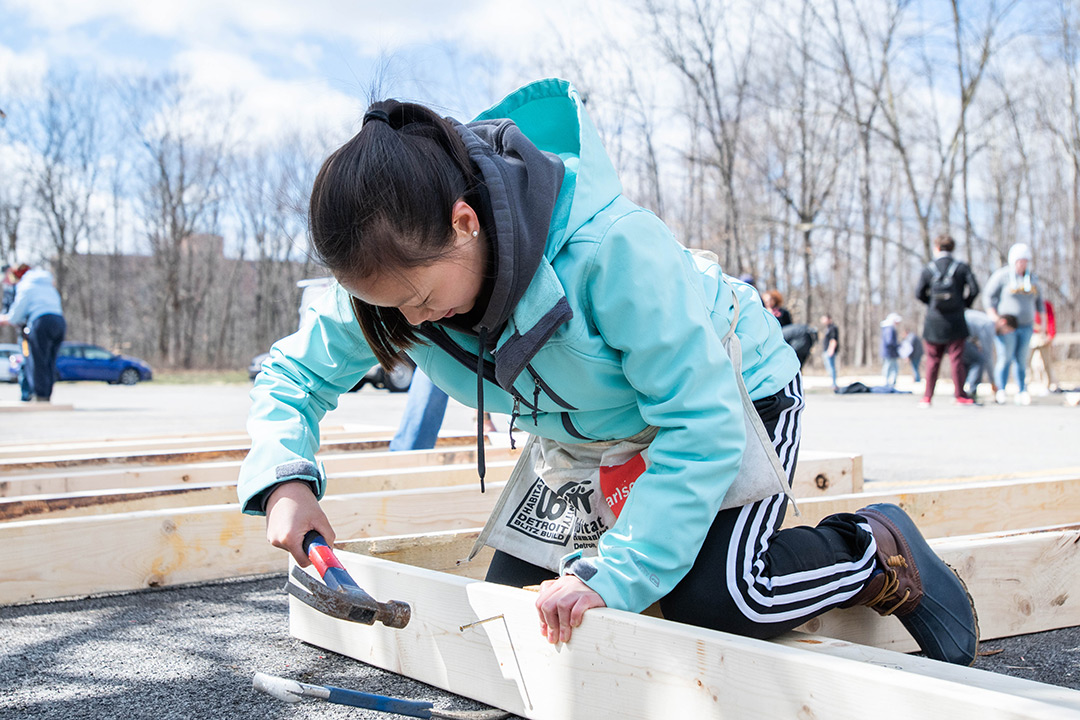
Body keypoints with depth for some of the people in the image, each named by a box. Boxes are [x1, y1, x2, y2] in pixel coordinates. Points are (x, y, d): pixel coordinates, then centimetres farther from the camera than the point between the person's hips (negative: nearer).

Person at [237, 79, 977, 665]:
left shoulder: (611, 249, -42)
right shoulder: (394, 269, -23)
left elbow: (702, 427, -37)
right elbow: (293, 372, -9)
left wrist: (612, 577, -39)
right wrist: (283, 479, -30)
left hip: (728, 394, -6)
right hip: (585, 434, 6)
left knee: (714, 598, -25)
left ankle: (878, 548, 4)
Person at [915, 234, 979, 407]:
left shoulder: (928, 268, 0)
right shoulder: (961, 267, -1)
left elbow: (919, 293, -1)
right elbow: (974, 289, -7)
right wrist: (965, 303, 9)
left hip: (934, 321, 1)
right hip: (955, 321, -1)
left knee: (932, 361, 7)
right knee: (956, 359, 3)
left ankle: (927, 397, 7)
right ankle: (959, 395, 3)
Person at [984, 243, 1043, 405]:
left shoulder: (1032, 279, 11)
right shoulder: (1002, 276, -6)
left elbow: (1038, 300, 21)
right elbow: (989, 297, -7)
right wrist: (994, 317, -17)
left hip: (1026, 326, 5)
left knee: (1021, 360, 5)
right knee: (1005, 359, -9)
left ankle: (1022, 393, 7)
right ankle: (1000, 392, -5)